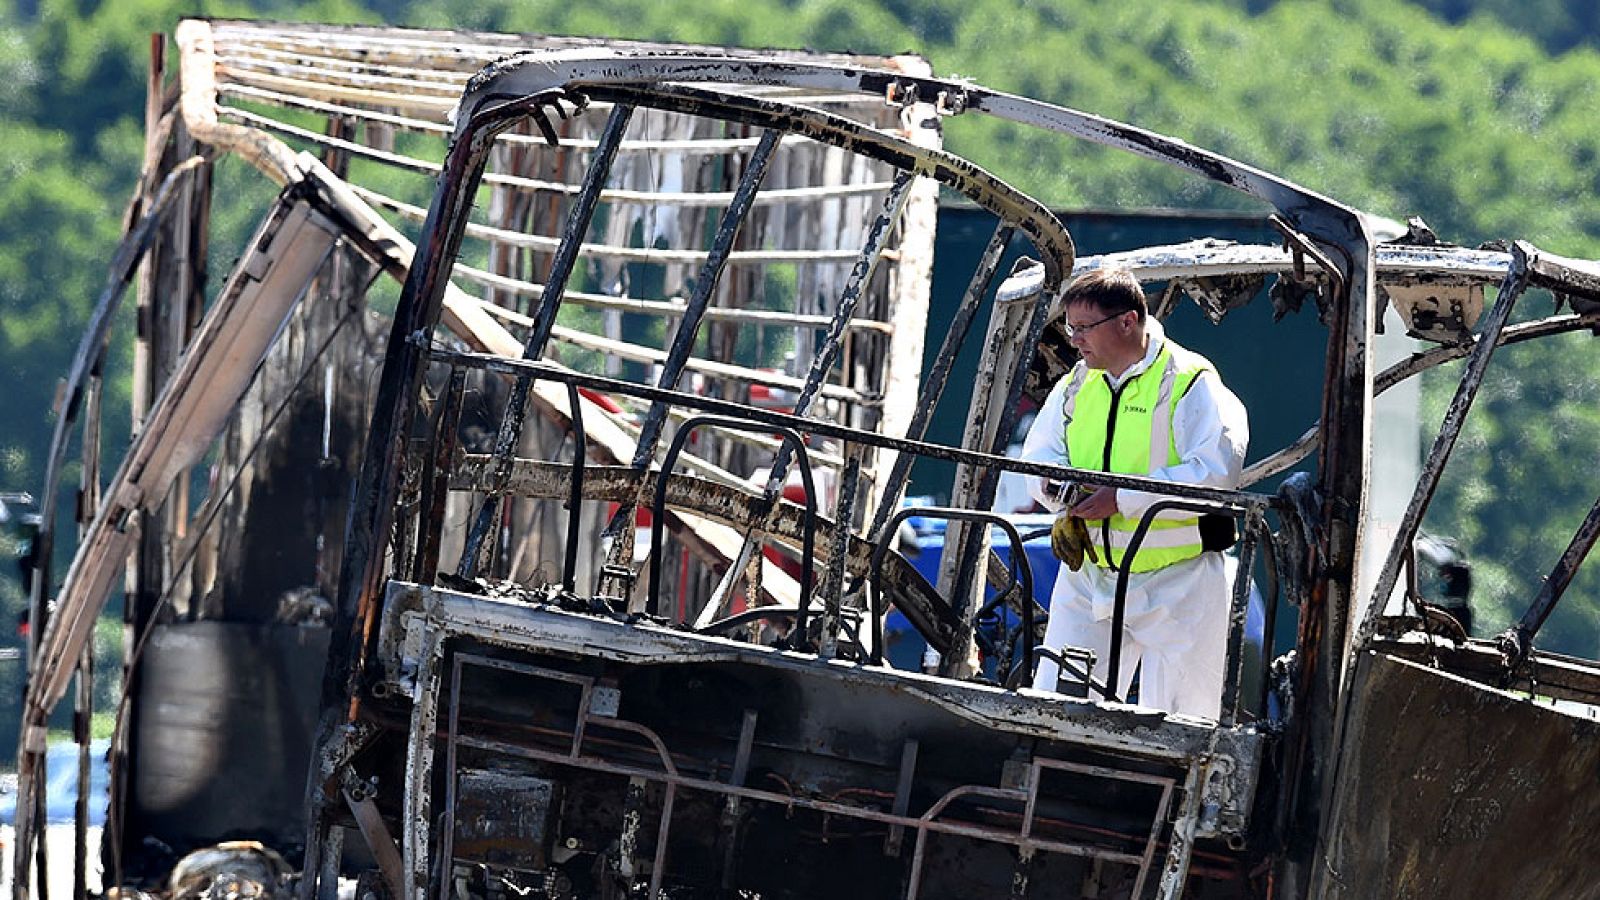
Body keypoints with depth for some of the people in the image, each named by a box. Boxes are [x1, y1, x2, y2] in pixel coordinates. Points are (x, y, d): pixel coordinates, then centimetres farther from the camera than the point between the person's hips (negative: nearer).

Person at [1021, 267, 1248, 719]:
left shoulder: (1190, 384, -11)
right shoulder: (1077, 385, 11)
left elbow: (1217, 474, -21)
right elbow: (1039, 453, 12)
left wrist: (1123, 497, -25)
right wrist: (1060, 489, -14)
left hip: (1177, 582, -6)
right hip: (1088, 576, 6)